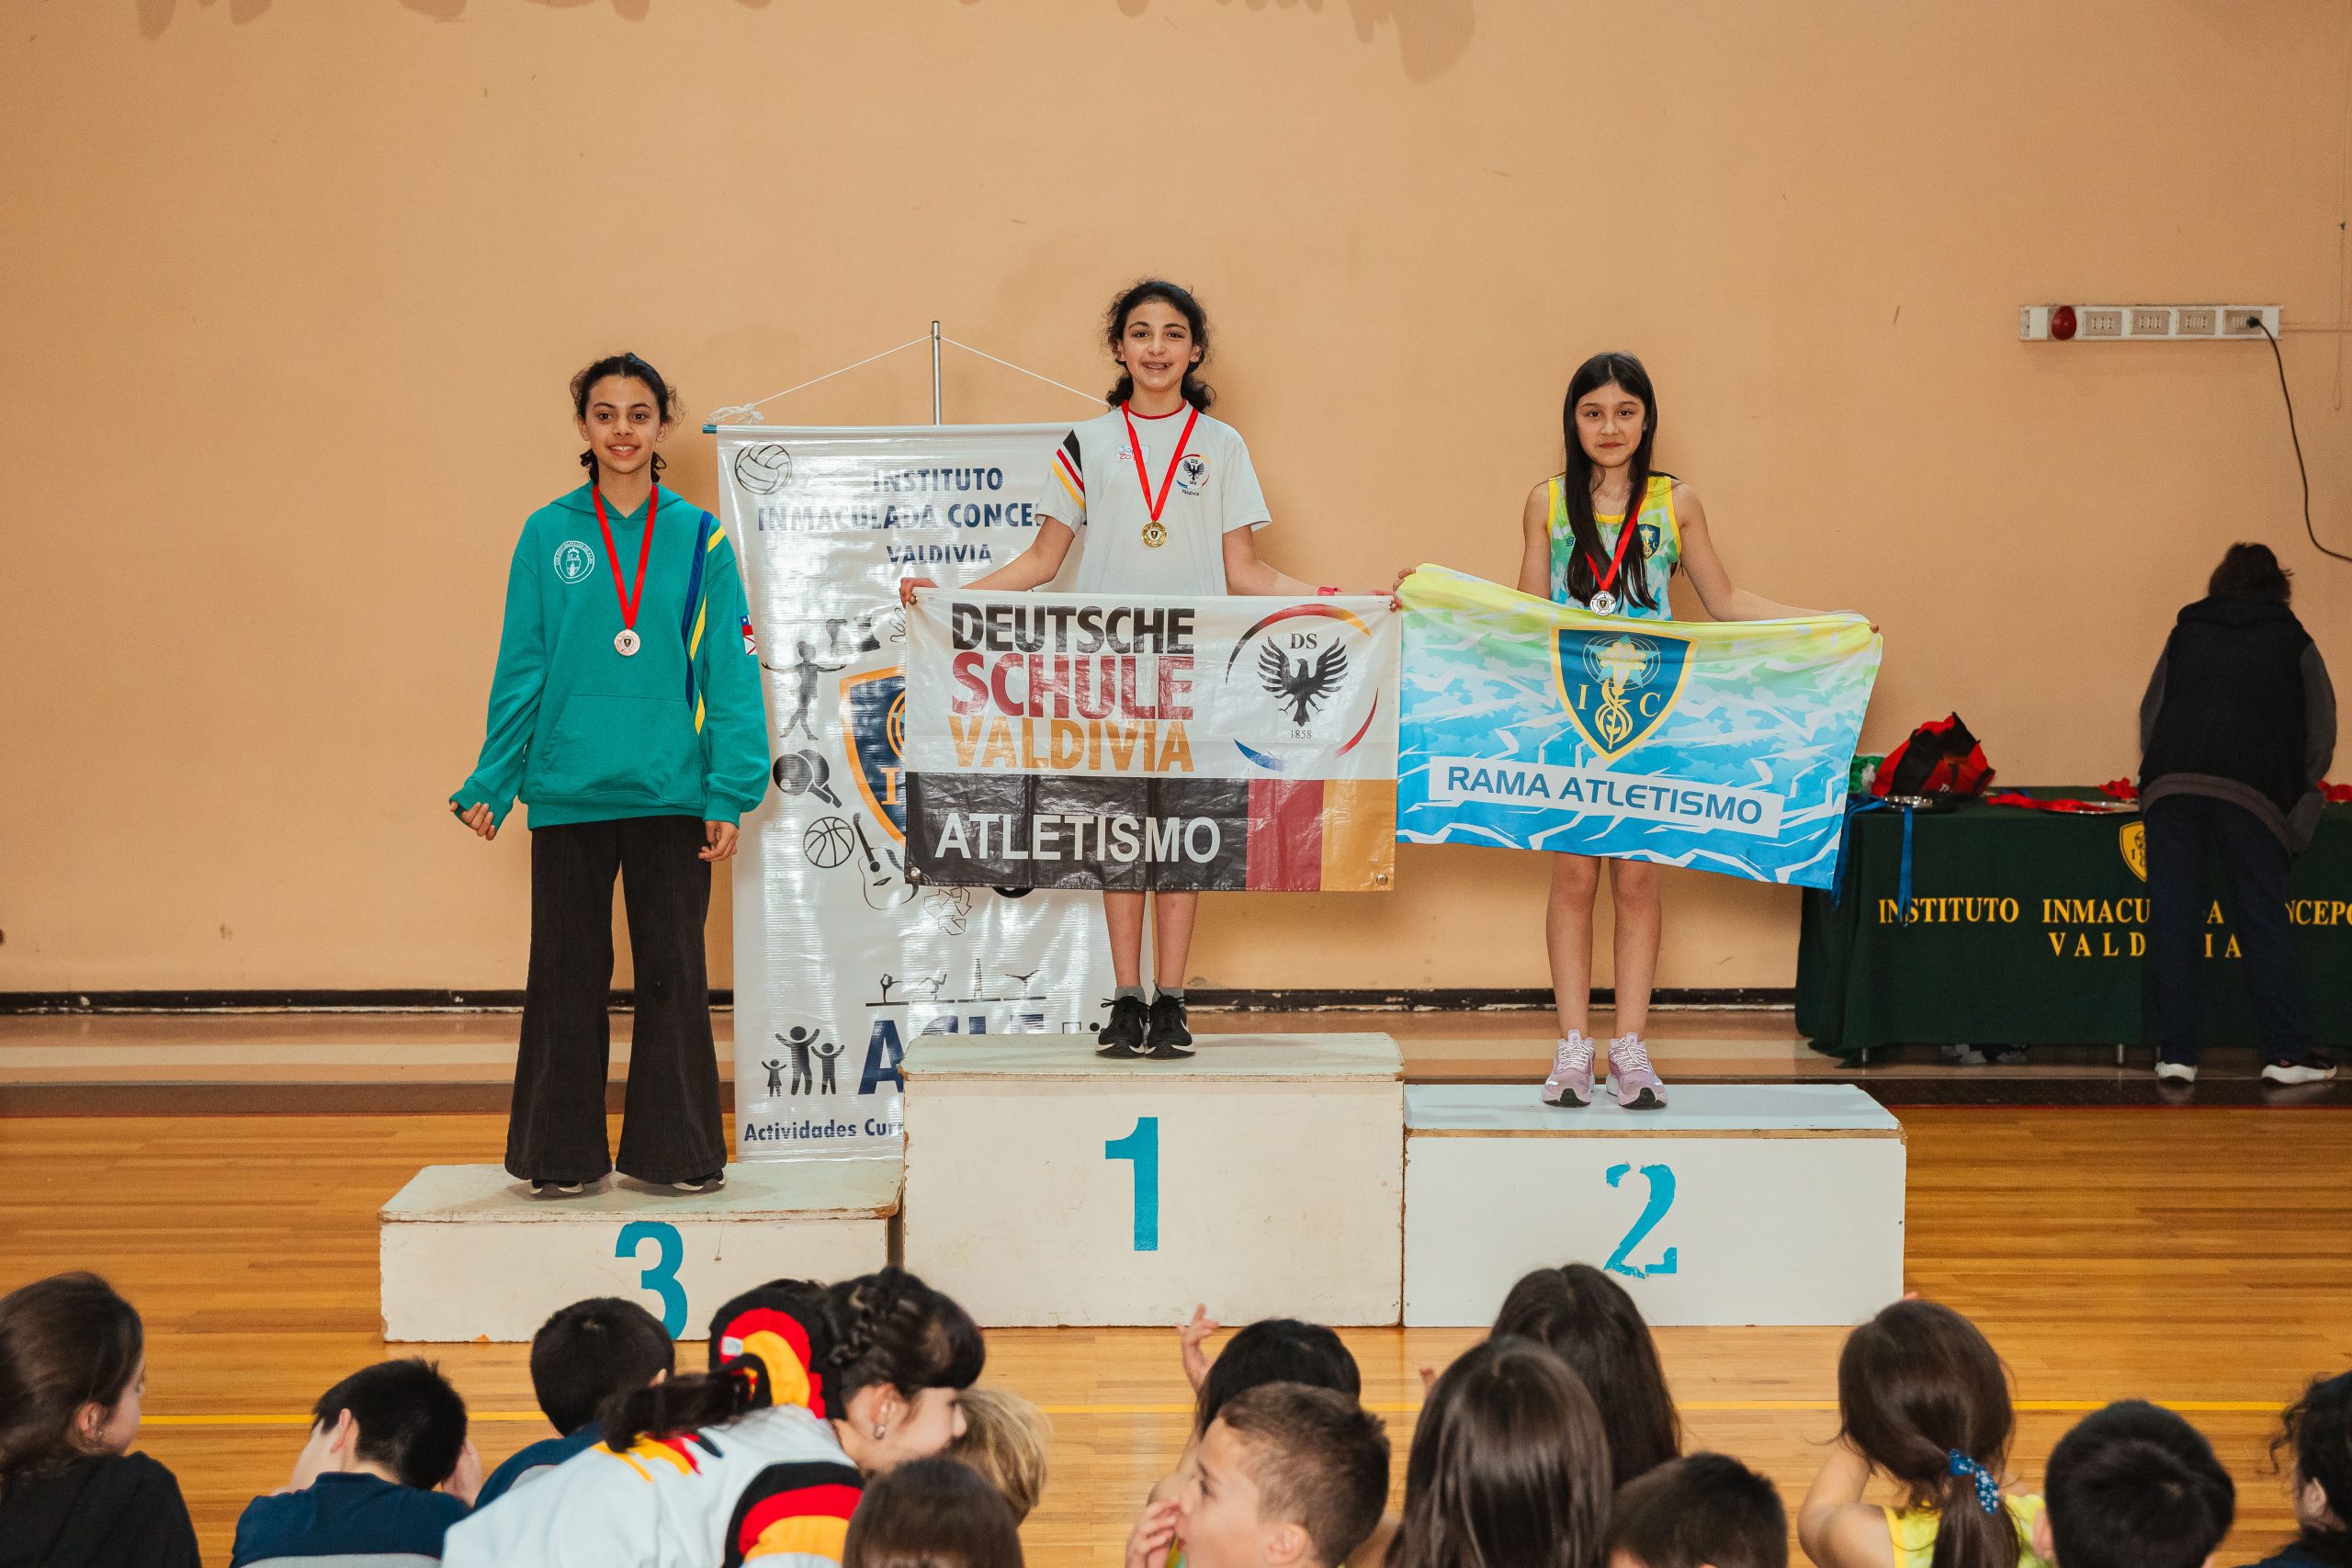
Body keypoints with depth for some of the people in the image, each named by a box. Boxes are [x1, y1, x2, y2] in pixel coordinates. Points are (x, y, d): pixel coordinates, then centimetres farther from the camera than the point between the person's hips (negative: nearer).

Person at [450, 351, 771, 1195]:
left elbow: (730, 673, 0)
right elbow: (520, 672, 5)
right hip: (568, 793, 1)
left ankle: (674, 1149, 16)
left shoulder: (699, 539, 1)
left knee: (672, 973, 6)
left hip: (671, 793, 0)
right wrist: (490, 784, 1)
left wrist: (731, 792, -6)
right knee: (567, 975, 7)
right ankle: (561, 1154, 17)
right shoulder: (548, 536, 3)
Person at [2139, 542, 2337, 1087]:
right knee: (2264, 920, 3)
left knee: (2174, 919, 3)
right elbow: (2321, 734, 15)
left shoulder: (2186, 633, 22)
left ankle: (2176, 1053, 2)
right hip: (2252, 790, -2)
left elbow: (2150, 714, 22)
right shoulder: (2292, 640, 17)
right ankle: (2287, 1052, 3)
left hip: (2171, 781, 2)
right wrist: (2296, 796, 27)